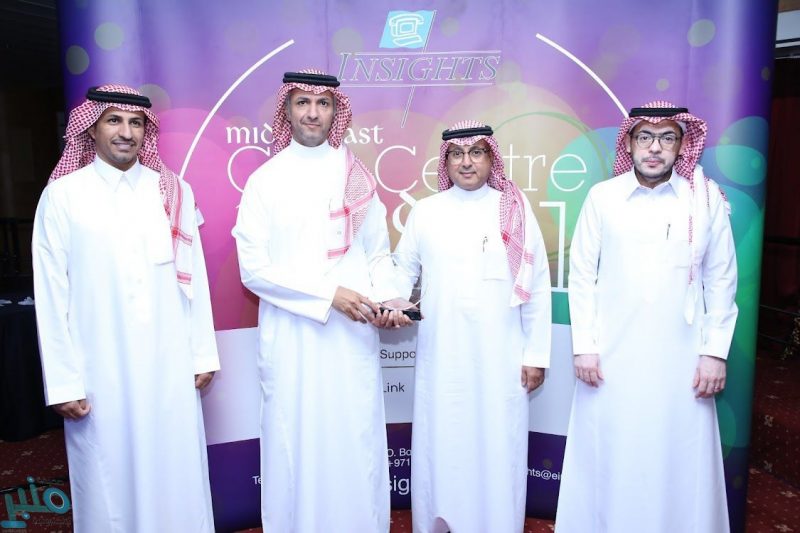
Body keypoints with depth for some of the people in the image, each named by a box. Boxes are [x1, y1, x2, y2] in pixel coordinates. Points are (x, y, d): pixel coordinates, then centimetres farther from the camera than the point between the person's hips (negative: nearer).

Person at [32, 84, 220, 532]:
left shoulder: (173, 191, 4)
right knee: (109, 482, 11)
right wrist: (63, 382, -3)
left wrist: (203, 354, 5)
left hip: (170, 367, 2)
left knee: (177, 476, 11)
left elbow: (193, 277, 5)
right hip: (101, 373, -1)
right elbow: (52, 294, -2)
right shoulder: (63, 195, -2)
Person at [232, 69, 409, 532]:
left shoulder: (357, 176, 8)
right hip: (291, 336, -1)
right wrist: (329, 294, -13)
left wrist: (386, 300, -9)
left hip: (355, 334, 1)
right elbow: (253, 268, -5)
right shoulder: (265, 179, 2)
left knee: (358, 440, 6)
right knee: (295, 440, 7)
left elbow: (378, 253, 11)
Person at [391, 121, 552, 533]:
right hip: (441, 359, 1)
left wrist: (536, 354, 1)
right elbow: (403, 268, 11)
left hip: (500, 359, -1)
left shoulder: (516, 210, 3)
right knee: (441, 447, 8)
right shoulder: (425, 211, 6)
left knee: (497, 449, 6)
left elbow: (537, 286, 3)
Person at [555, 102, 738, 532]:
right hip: (611, 358, 0)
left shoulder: (707, 197, 2)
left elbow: (721, 281, 5)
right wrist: (584, 346, -3)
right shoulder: (603, 196, -1)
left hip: (680, 360, 1)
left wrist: (715, 352, 1)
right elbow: (582, 276, 0)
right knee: (607, 460, 8)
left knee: (680, 463, 8)